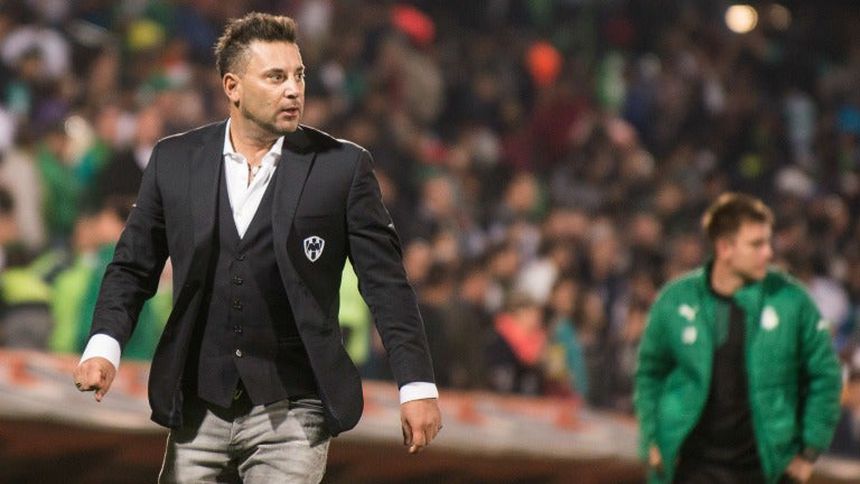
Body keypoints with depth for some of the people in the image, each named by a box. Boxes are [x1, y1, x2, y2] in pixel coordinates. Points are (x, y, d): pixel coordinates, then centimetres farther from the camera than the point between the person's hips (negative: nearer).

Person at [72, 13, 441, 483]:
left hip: (291, 413, -2)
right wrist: (104, 345, -8)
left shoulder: (342, 167, -1)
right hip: (198, 412, 2)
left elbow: (385, 282, -1)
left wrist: (417, 386, -6)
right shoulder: (174, 161, 5)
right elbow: (132, 267, 9)